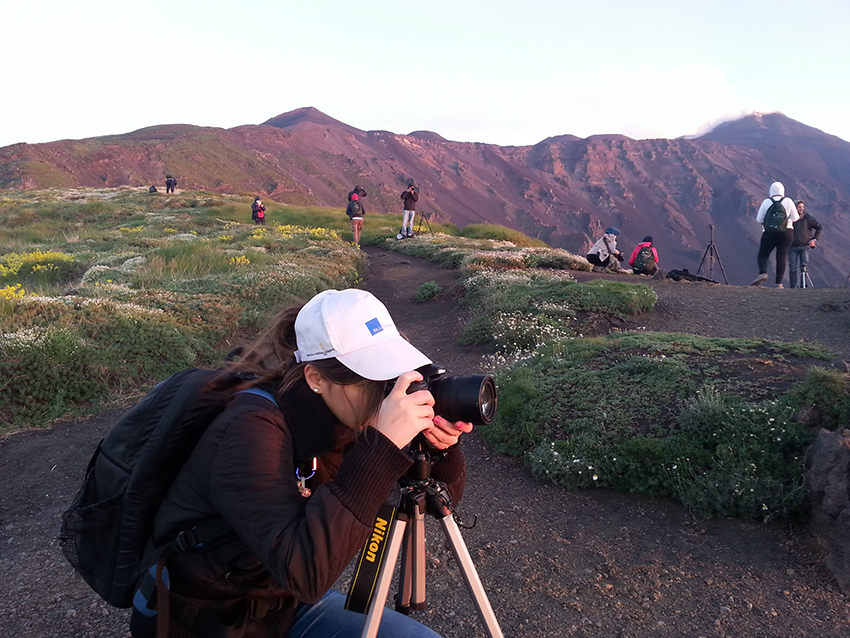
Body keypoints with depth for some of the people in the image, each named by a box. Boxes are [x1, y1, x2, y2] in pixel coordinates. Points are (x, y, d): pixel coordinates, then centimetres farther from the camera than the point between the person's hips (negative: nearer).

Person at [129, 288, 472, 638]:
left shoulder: (346, 418, -10)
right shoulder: (251, 429, -29)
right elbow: (303, 572, -39)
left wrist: (442, 447, -24)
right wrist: (380, 447, -42)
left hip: (286, 604, 6)